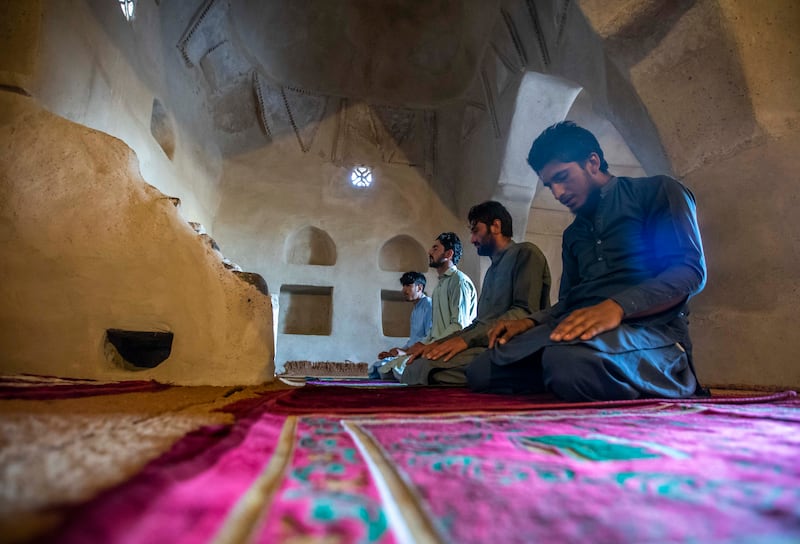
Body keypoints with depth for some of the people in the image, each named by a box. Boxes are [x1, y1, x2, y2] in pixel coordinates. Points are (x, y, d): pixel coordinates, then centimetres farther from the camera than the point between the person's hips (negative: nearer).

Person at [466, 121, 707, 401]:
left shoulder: (656, 191, 8)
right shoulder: (573, 234, 27)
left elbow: (690, 269, -6)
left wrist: (617, 306, -23)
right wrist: (531, 321, 1)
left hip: (648, 327, -6)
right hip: (579, 330, 6)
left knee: (570, 360, -40)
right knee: (482, 370, -15)